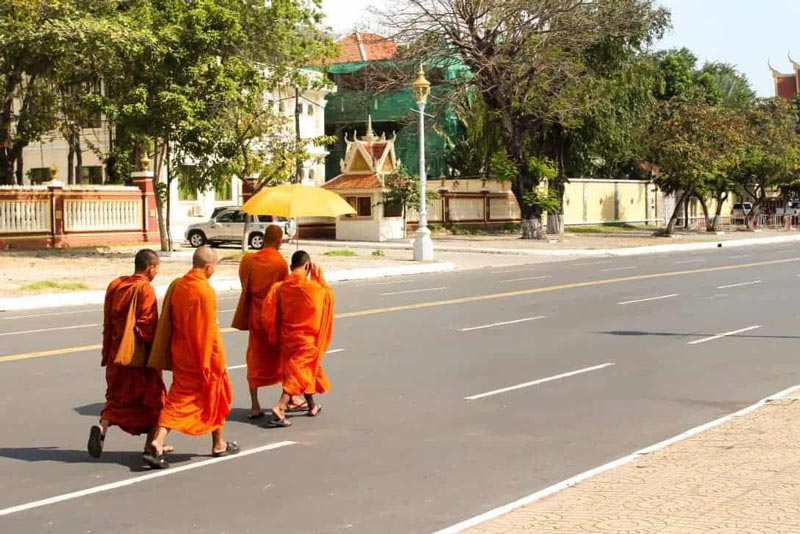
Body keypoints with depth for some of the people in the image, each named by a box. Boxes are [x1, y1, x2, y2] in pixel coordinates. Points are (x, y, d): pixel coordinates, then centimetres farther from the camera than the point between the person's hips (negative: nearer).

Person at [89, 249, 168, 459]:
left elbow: (108, 324, 11)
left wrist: (107, 354, 17)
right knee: (153, 398, 9)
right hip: (141, 357, -6)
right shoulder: (145, 289, -13)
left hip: (117, 355, 6)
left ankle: (102, 428, -9)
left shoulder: (114, 286, 7)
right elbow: (148, 326, -17)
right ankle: (152, 444, 12)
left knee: (117, 397, 15)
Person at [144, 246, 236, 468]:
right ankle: (218, 444, 27)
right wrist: (220, 361, -12)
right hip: (203, 358, -6)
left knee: (178, 400, 8)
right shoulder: (205, 291, -19)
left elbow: (167, 323, 10)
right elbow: (210, 331, -19)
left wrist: (171, 354, 19)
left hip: (180, 355, 6)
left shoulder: (176, 286, 3)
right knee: (214, 397, 14)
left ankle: (158, 442, -10)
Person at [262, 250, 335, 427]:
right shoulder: (313, 287, -16)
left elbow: (269, 314, -6)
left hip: (288, 338, 5)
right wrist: (319, 278, 10)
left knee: (306, 372, 22)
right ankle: (279, 408, -19)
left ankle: (312, 406, 37)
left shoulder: (281, 287, -5)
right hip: (307, 338, -5)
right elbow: (328, 295, 5)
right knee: (297, 374, -3)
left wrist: (276, 336, 6)